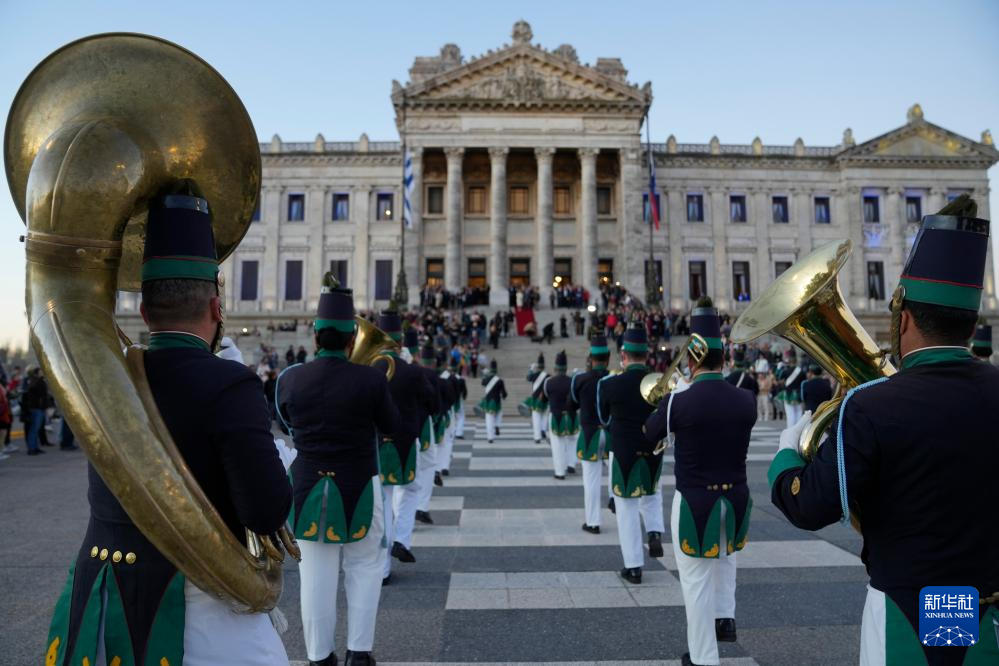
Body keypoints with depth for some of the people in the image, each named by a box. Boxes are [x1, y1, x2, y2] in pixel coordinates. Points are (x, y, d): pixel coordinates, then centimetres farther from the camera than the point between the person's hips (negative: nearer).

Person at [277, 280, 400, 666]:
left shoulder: (291, 379, -8)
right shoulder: (371, 379, -17)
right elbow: (392, 428, -3)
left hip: (308, 487, 2)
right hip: (359, 487, -2)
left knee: (316, 572, 12)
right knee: (365, 566, 16)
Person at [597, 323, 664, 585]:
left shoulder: (609, 384, -14)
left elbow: (604, 420, 0)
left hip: (623, 456, -2)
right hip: (653, 455, 2)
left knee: (627, 511, 10)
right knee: (652, 495, 30)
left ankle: (634, 567, 15)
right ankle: (655, 532, 9)